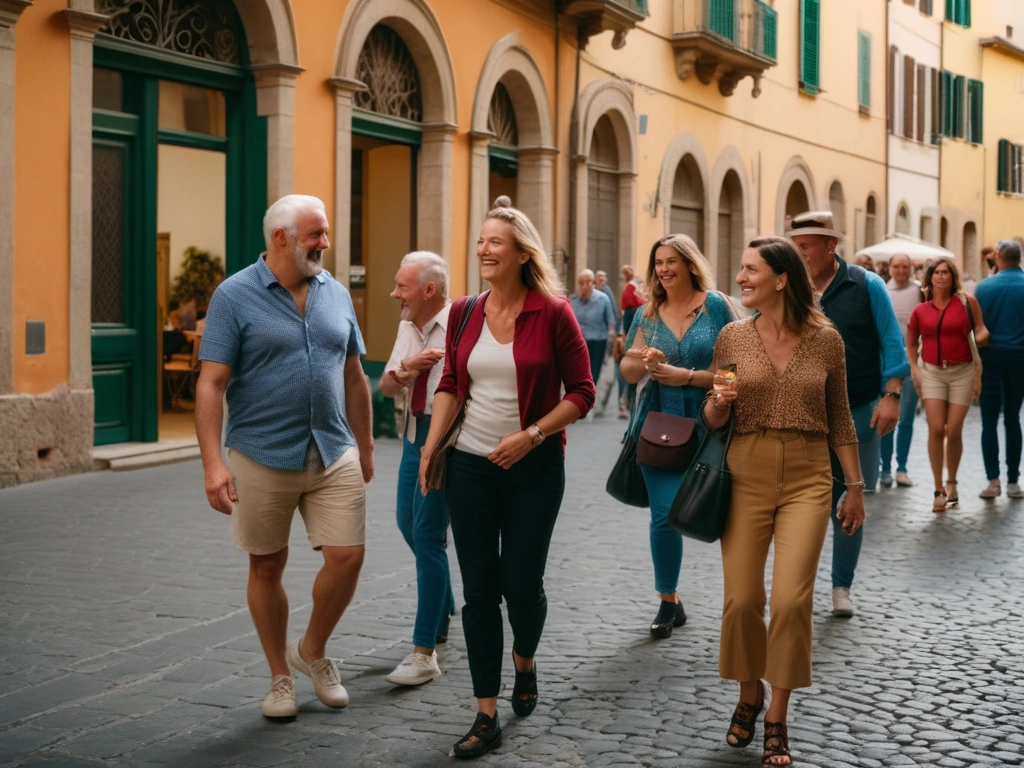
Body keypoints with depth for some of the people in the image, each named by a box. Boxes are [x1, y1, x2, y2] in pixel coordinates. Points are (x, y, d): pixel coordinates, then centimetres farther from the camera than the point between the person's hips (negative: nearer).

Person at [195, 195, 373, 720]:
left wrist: (364, 446, 17)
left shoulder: (336, 294, 8)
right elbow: (211, 384, -11)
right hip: (262, 457, -3)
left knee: (347, 557, -3)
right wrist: (213, 463, -18)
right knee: (267, 566, 8)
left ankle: (312, 651, 23)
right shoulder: (235, 296, -6)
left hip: (335, 455, 4)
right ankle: (280, 677, 25)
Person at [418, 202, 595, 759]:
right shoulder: (464, 314, 4)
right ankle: (486, 717, 10)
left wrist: (532, 435, -16)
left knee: (521, 582, 3)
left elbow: (581, 392, -6)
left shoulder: (553, 314, -8)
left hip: (534, 468, -3)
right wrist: (430, 447, 0)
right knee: (479, 589, 3)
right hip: (471, 466, 3)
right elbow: (451, 385, 11)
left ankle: (524, 662, 38)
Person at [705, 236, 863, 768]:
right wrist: (718, 402, -15)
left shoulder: (825, 339, -1)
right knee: (742, 599, 2)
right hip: (746, 475, 1)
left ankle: (777, 719, 7)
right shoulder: (732, 337, 1)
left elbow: (840, 419, 8)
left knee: (791, 600, -9)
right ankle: (749, 695, 27)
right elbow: (714, 421, 8)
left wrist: (855, 486, 10)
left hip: (807, 479, -1)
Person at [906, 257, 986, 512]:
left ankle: (951, 483, 21)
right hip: (932, 372, 2)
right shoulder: (920, 310, 4)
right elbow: (911, 342, 17)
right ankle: (939, 489, 1)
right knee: (936, 429, -7)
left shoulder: (966, 302, -3)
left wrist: (979, 372, -6)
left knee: (953, 431, -1)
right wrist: (914, 368, 3)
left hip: (962, 371, -1)